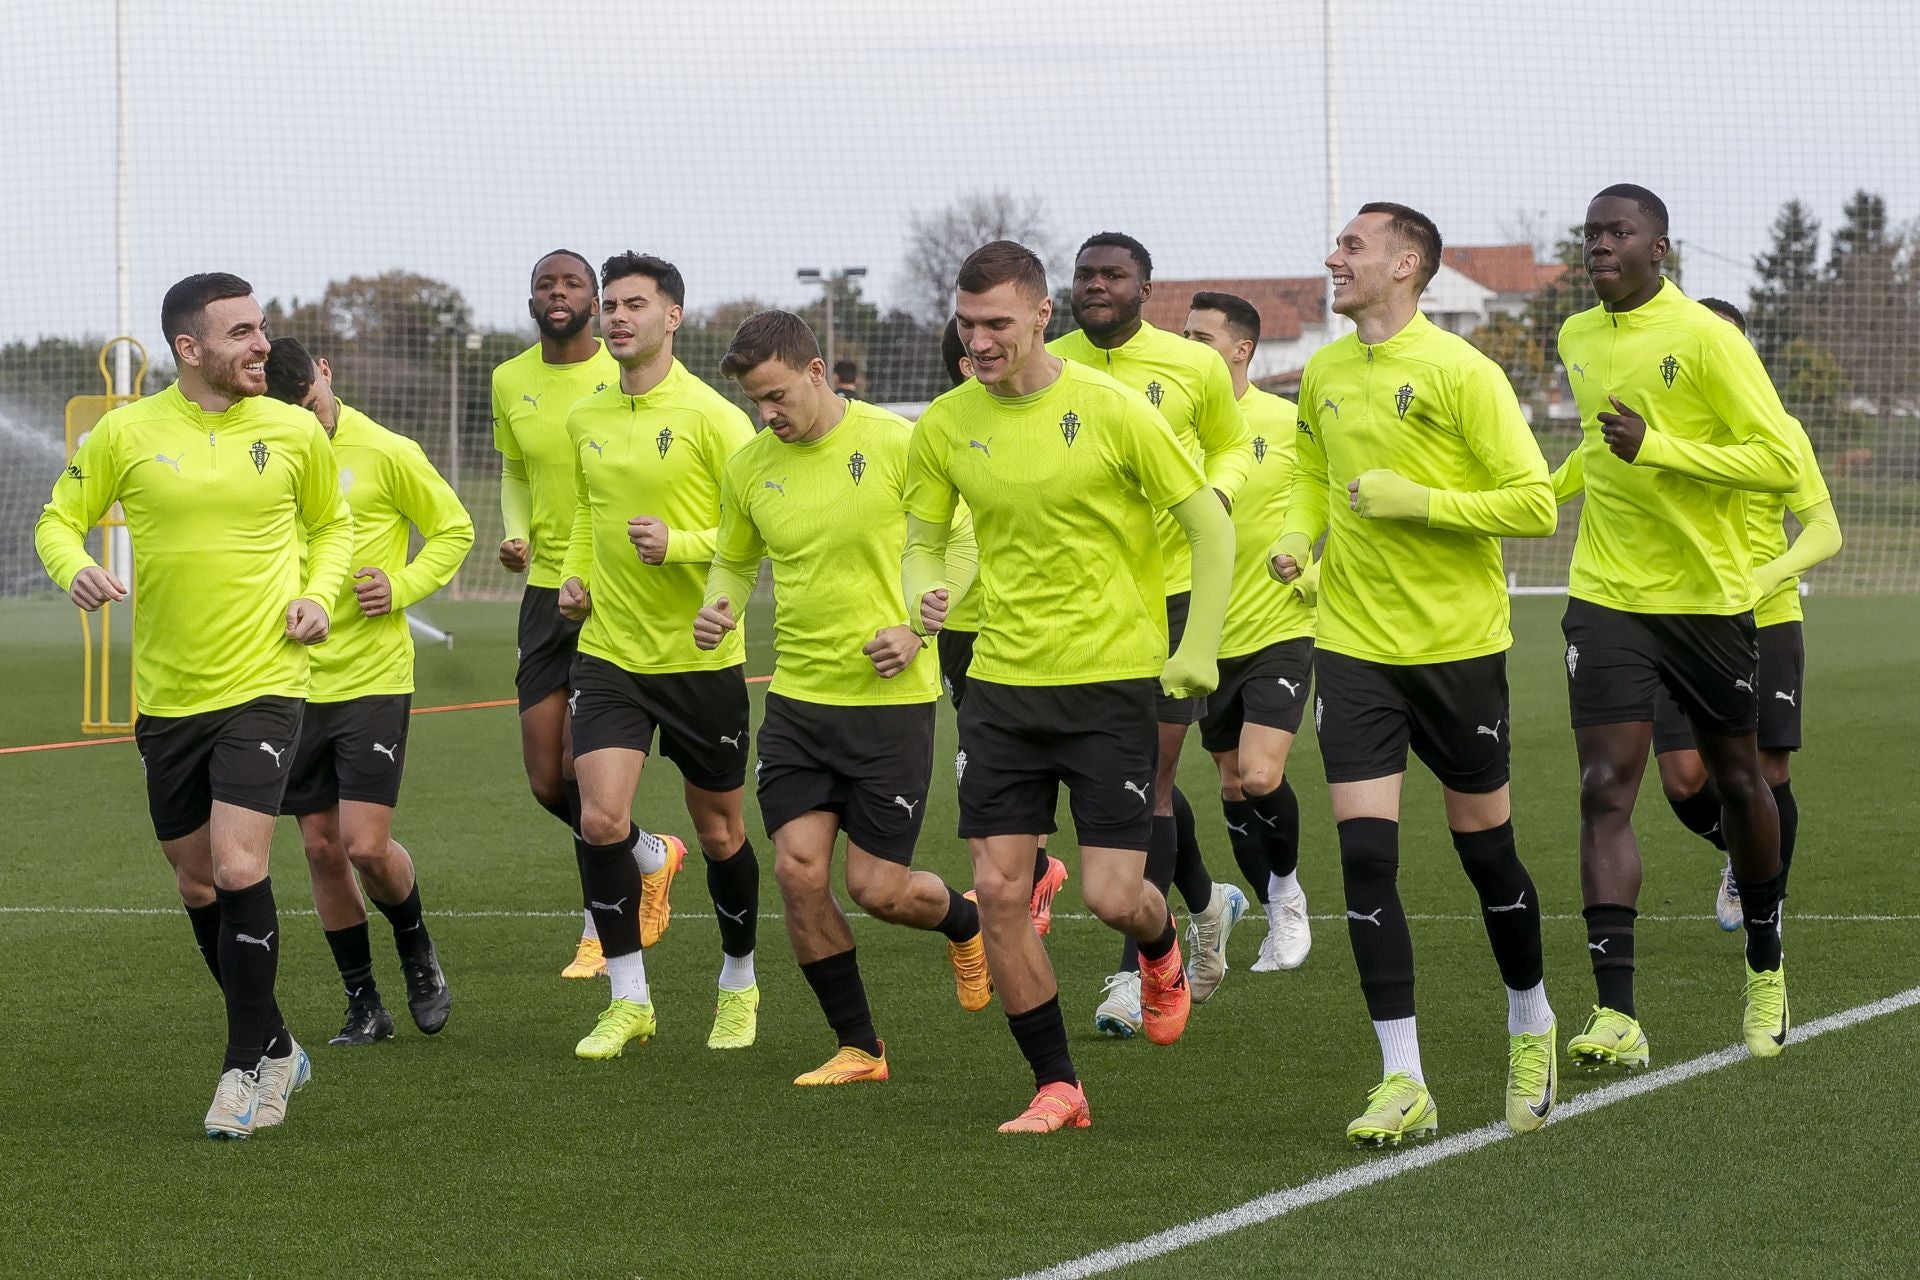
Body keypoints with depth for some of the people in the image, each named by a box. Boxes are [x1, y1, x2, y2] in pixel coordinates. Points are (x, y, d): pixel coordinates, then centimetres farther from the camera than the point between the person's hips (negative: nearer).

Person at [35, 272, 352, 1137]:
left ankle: (251, 1064, -4)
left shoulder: (294, 432, 0)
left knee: (239, 870, -17)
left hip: (262, 685, -3)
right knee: (197, 883, 11)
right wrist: (74, 568, -14)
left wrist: (317, 595, -2)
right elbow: (59, 520, 8)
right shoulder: (126, 433, -2)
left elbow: (333, 523, 17)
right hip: (166, 697, 3)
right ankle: (272, 1046, 28)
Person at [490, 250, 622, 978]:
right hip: (546, 587, 5)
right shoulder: (510, 382, 6)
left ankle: (601, 930, 8)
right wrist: (516, 535, 3)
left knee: (584, 768, -10)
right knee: (547, 783, 4)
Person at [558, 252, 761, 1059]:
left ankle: (739, 985, 33)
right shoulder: (585, 420, 6)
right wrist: (575, 575, 9)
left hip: (701, 657, -3)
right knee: (599, 820, -12)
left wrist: (678, 545, -25)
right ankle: (628, 998, 3)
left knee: (719, 833, 10)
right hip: (609, 652, 3)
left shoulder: (711, 417, -11)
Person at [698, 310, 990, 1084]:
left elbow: (959, 543, -2)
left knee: (877, 888, -3)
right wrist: (719, 606, -4)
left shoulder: (896, 445, -10)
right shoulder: (751, 467, 3)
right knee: (798, 870, -6)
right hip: (796, 699, 4)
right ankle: (858, 1047, 10)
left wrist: (918, 627, -16)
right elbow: (735, 560, 18)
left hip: (891, 698, -4)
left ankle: (966, 923, 33)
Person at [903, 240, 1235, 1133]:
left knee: (1112, 896, -8)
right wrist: (922, 595, -10)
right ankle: (1056, 1087, 10)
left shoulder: (1111, 411, -11)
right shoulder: (945, 425, 1)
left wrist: (1198, 650, -8)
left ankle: (1161, 953, 30)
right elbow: (924, 539, 13)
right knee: (998, 891, -4)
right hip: (1002, 682, 4)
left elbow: (1210, 524, -4)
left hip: (1113, 678, -4)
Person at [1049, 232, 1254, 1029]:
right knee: (1139, 776, 13)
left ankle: (1137, 970, -1)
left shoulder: (1193, 366, -3)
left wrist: (1215, 492, -9)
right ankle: (1207, 904, 40)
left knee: (1147, 782, -6)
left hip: (1172, 589, -3)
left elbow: (1233, 447, 12)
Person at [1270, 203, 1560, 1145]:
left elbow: (1535, 502, -13)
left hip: (1458, 644, -4)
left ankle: (1530, 1025, 34)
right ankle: (1402, 1082, -6)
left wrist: (1418, 502, -19)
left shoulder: (1458, 372, -11)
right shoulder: (1323, 373, 8)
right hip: (1354, 644, 4)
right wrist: (1298, 537, 8)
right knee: (1365, 854, -8)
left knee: (1484, 850, 7)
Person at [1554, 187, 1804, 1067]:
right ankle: (1617, 1015, -17)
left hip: (1709, 597, -3)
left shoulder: (1706, 338, -12)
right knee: (1606, 792, -11)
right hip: (1607, 597, 3)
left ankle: (1766, 970, 36)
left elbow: (1782, 462, -16)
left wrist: (1657, 449, -22)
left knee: (1737, 782, 13)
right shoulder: (1577, 340, 7)